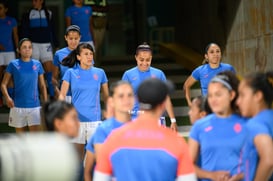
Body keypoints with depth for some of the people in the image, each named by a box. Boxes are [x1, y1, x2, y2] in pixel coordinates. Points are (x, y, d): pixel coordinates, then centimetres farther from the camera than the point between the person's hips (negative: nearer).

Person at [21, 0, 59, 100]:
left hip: (46, 44, 1)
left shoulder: (48, 14, 9)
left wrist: (56, 45, 10)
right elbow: (24, 32, 5)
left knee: (49, 68, -7)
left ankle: (52, 94, -4)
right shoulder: (28, 15, 5)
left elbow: (52, 31, 12)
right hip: (33, 44, -1)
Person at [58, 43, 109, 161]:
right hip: (76, 119, 0)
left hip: (94, 120, 0)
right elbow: (62, 95, 2)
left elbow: (106, 96, 13)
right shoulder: (71, 73, 3)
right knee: (78, 152, 5)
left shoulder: (100, 73, 7)